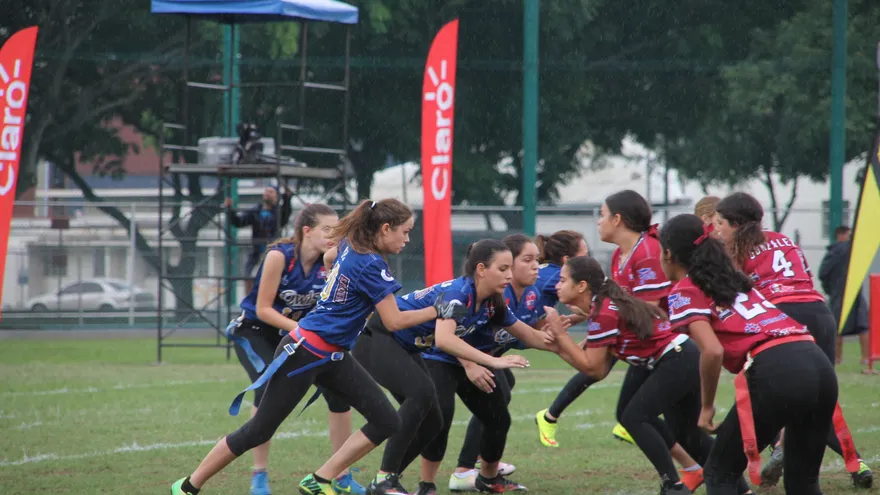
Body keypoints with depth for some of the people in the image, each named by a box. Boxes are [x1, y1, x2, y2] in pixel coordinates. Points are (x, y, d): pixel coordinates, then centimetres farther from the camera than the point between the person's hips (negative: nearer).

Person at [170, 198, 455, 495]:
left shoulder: (349, 247, 6)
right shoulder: (371, 265, -20)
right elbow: (393, 321, -19)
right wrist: (436, 312, -10)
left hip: (331, 358, 9)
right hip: (303, 355, -9)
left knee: (387, 422, 0)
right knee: (258, 431, -1)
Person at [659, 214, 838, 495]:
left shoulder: (684, 292, 5)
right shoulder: (733, 280, 28)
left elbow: (713, 351, -9)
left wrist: (706, 406, 3)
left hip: (774, 371, -7)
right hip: (819, 365, 7)